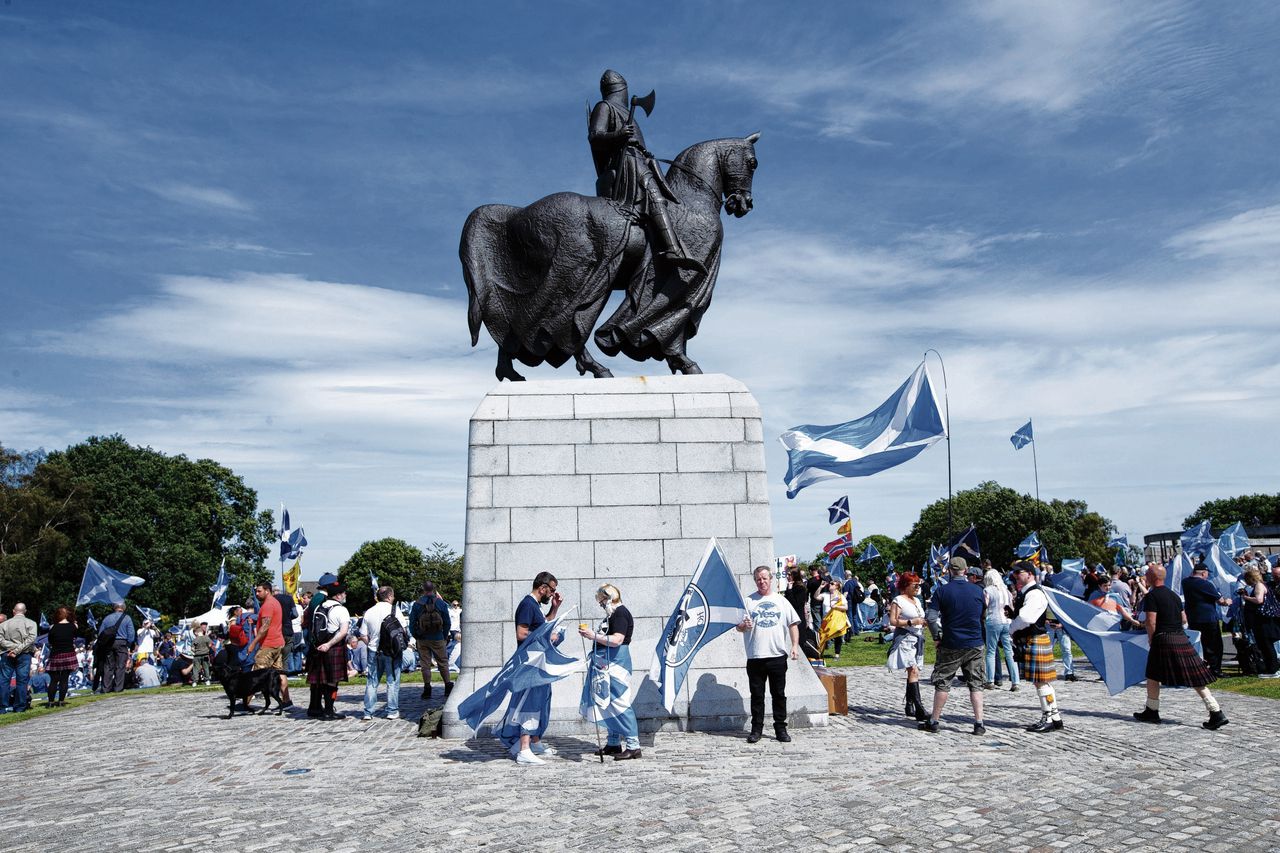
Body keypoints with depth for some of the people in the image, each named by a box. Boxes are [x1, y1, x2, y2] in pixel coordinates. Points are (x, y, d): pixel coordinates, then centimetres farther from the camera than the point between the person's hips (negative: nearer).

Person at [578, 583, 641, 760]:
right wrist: (591, 635, 13)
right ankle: (613, 743, 21)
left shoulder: (620, 613, -12)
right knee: (609, 703, 13)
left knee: (619, 703, -11)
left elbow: (617, 640, -22)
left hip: (616, 663, -10)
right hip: (607, 664, 10)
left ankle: (633, 746, -9)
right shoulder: (613, 613, 19)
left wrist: (594, 636, -19)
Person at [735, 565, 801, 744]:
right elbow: (738, 627, 6)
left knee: (779, 694, 7)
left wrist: (795, 646, 0)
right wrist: (744, 626, -17)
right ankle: (756, 728, 16)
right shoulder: (748, 601, 6)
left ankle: (780, 729, 16)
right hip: (755, 657, -1)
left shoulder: (781, 601, 10)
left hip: (778, 656, 1)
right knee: (757, 695, 6)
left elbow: (793, 624, 11)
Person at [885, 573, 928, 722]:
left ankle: (909, 706, 16)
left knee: (912, 672, 9)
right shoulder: (898, 600, -6)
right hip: (905, 638, -8)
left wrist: (923, 622, 8)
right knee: (914, 671, -17)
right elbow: (893, 621, -13)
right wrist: (911, 622, -19)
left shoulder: (917, 600, 18)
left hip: (917, 638, 8)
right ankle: (919, 709, -24)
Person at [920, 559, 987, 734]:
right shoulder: (977, 590, 0)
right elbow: (984, 616, 12)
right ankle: (979, 724, 6)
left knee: (942, 683, 6)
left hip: (951, 645, -2)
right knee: (976, 684, 10)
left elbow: (930, 618, -15)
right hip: (975, 645, 2)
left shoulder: (942, 591, -8)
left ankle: (933, 722, 12)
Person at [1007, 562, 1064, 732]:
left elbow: (1026, 618, -26)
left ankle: (1054, 718, 2)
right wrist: (1012, 613, 4)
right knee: (1039, 681, 14)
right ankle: (1047, 717, 20)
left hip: (1036, 641, -10)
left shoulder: (1035, 594, -16)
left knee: (1041, 681, -5)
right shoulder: (1024, 593, 16)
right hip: (1028, 641, 10)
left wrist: (1011, 628, -10)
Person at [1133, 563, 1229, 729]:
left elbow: (1151, 622, -14)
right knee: (1195, 678, 4)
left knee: (1153, 676, 8)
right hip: (1182, 638, 7)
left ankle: (1152, 712, 15)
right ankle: (1216, 713, -2)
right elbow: (1184, 619, 20)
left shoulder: (1151, 596, -8)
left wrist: (1150, 639, -1)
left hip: (1163, 639, -7)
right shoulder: (1174, 594, 16)